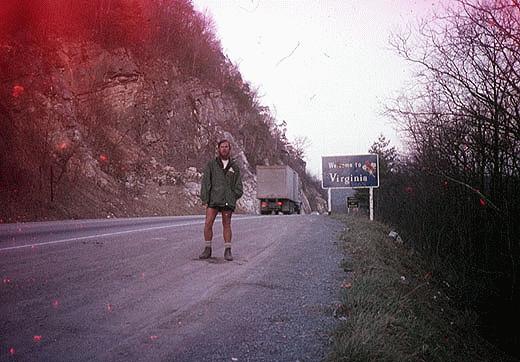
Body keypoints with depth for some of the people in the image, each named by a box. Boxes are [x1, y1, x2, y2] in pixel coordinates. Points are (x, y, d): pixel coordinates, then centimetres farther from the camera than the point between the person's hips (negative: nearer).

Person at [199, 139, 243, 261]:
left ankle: (228, 251, 9)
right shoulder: (211, 164, 6)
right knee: (208, 224, -7)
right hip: (213, 199, -1)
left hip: (228, 200, 1)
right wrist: (205, 200, -6)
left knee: (227, 225, 4)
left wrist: (234, 197, 0)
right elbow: (205, 182, 2)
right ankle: (207, 249, 3)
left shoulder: (234, 167, 12)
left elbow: (238, 185, 14)